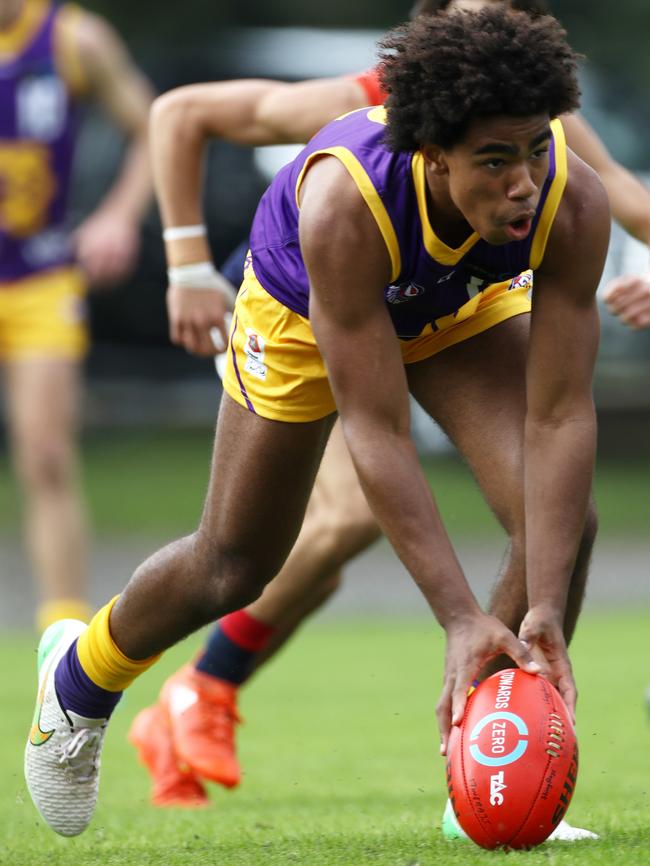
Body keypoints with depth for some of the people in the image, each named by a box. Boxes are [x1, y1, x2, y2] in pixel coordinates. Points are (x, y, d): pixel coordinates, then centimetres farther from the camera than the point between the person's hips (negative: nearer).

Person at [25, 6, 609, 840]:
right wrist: (461, 618, -47)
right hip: (305, 306, -2)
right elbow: (375, 431, -42)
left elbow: (560, 416, -36)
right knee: (235, 565, 11)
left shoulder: (572, 201, -39)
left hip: (467, 305, 2)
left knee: (563, 515, -20)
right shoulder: (344, 204, -46)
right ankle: (80, 672, 45)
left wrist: (545, 609, -45)